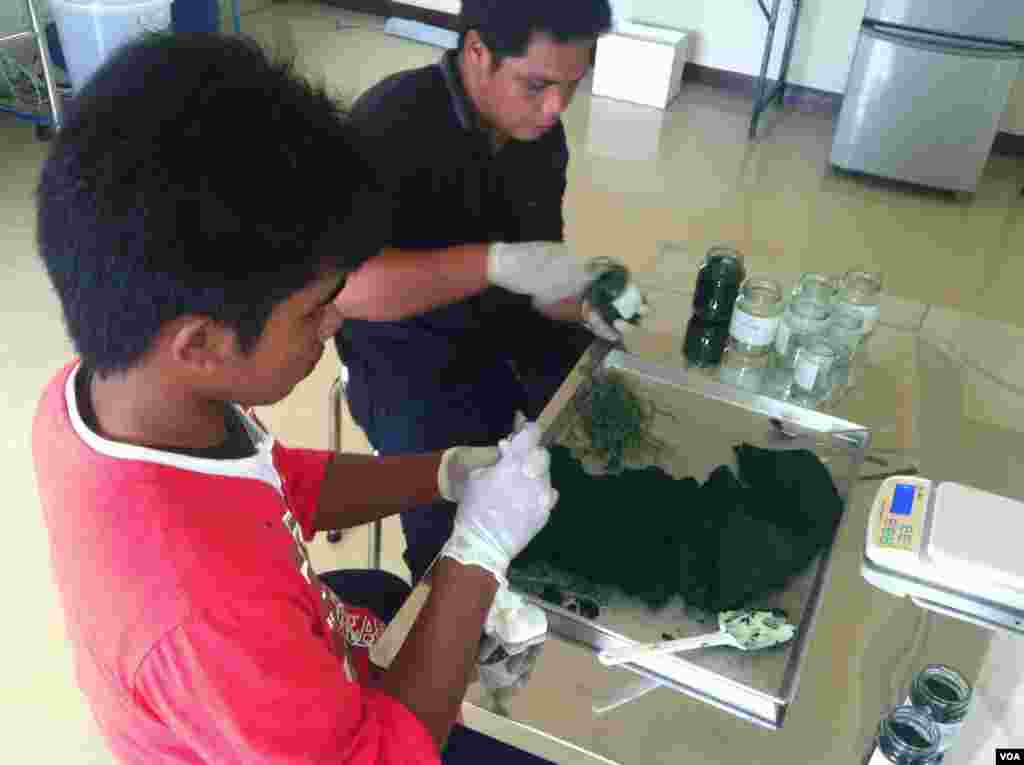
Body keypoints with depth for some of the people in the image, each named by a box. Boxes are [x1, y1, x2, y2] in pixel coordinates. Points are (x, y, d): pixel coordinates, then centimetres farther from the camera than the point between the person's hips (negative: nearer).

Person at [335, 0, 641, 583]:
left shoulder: (541, 134, -3)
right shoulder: (392, 123, -24)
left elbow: (532, 271, 4)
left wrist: (584, 307, -17)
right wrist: (495, 262, -40)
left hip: (507, 324, 6)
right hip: (410, 353, -6)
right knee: (457, 519, -22)